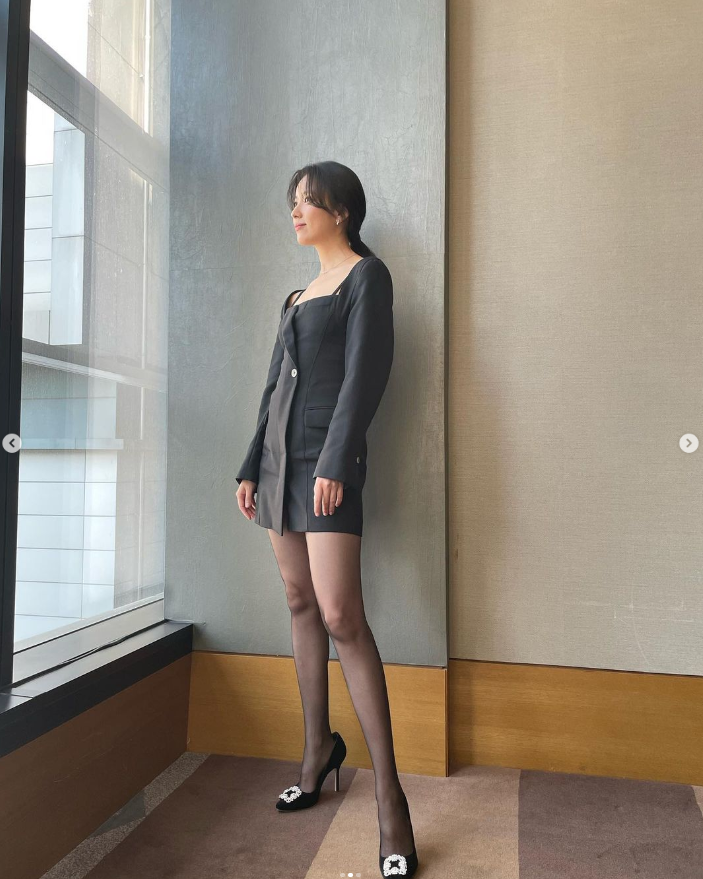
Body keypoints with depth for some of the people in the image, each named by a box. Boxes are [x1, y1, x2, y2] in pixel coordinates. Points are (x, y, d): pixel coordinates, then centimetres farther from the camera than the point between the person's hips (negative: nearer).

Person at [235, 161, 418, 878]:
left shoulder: (366, 275, 1)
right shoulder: (297, 296, 22)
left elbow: (365, 373, -12)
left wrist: (335, 462, -20)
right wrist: (251, 466, 17)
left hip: (325, 458, -8)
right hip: (279, 457, 8)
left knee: (339, 614, -15)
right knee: (300, 603, 9)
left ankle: (389, 797, -7)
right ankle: (318, 749, 23)